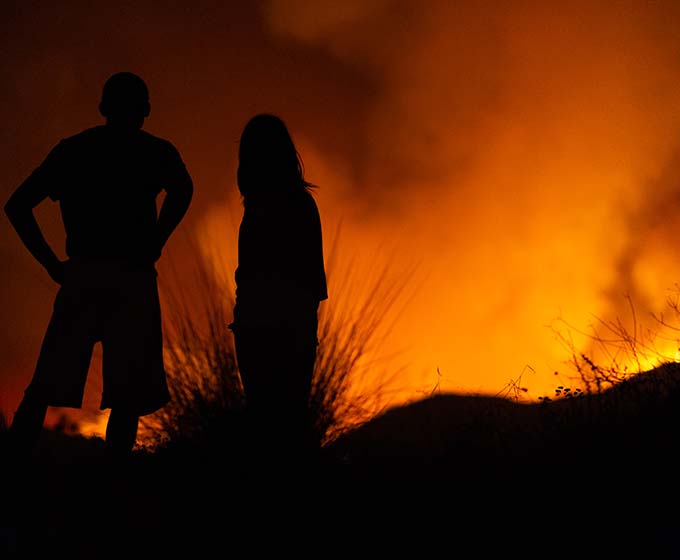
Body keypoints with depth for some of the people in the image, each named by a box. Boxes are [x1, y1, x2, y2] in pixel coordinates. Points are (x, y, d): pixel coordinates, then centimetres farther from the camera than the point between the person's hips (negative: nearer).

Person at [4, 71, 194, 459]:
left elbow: (18, 205, 11)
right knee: (128, 394, 0)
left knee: (43, 389, 5)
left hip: (80, 277, 3)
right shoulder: (156, 151, 6)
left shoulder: (71, 149, 15)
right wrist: (154, 246, -5)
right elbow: (182, 190, -15)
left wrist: (53, 264, 10)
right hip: (132, 281, -3)